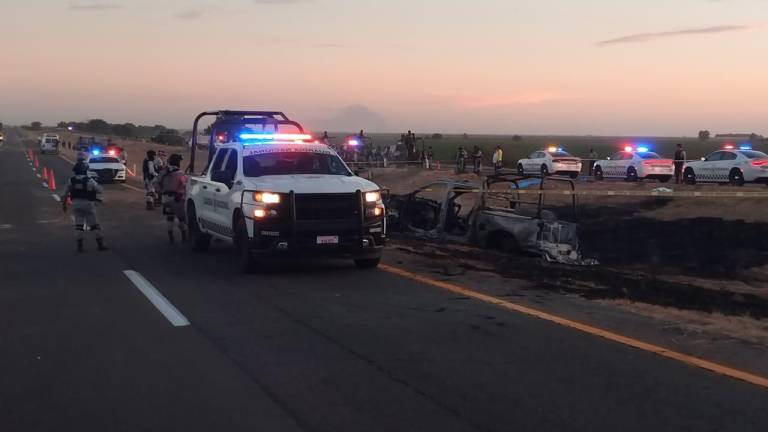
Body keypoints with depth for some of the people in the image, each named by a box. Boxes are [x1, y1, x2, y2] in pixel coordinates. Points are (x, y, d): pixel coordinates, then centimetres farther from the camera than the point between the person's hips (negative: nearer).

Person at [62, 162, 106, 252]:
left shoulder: (71, 181, 0)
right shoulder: (90, 181, -11)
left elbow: (65, 194, 5)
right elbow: (100, 190, -2)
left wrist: (64, 204, 17)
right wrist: (98, 186, 20)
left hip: (76, 204, 3)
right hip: (88, 204, -3)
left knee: (79, 225, 9)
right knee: (94, 225, 5)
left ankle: (79, 245, 6)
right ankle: (100, 245, 8)